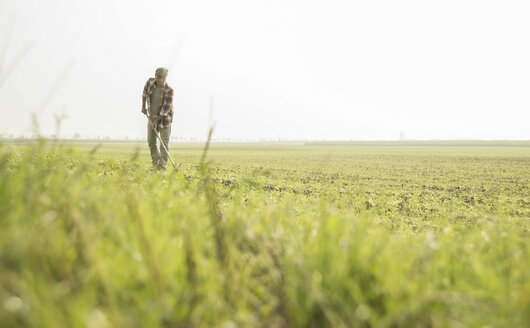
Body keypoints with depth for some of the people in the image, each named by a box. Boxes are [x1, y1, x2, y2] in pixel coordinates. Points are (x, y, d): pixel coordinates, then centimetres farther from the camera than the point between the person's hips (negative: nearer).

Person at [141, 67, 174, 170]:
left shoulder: (169, 90, -22)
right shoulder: (151, 81, -8)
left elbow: (166, 108, -21)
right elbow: (145, 92, 12)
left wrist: (157, 121, -20)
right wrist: (143, 106, 13)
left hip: (164, 117, -5)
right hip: (152, 115, 5)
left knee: (164, 142, -7)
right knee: (151, 141, 8)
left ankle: (162, 165, -6)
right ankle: (156, 162, 22)